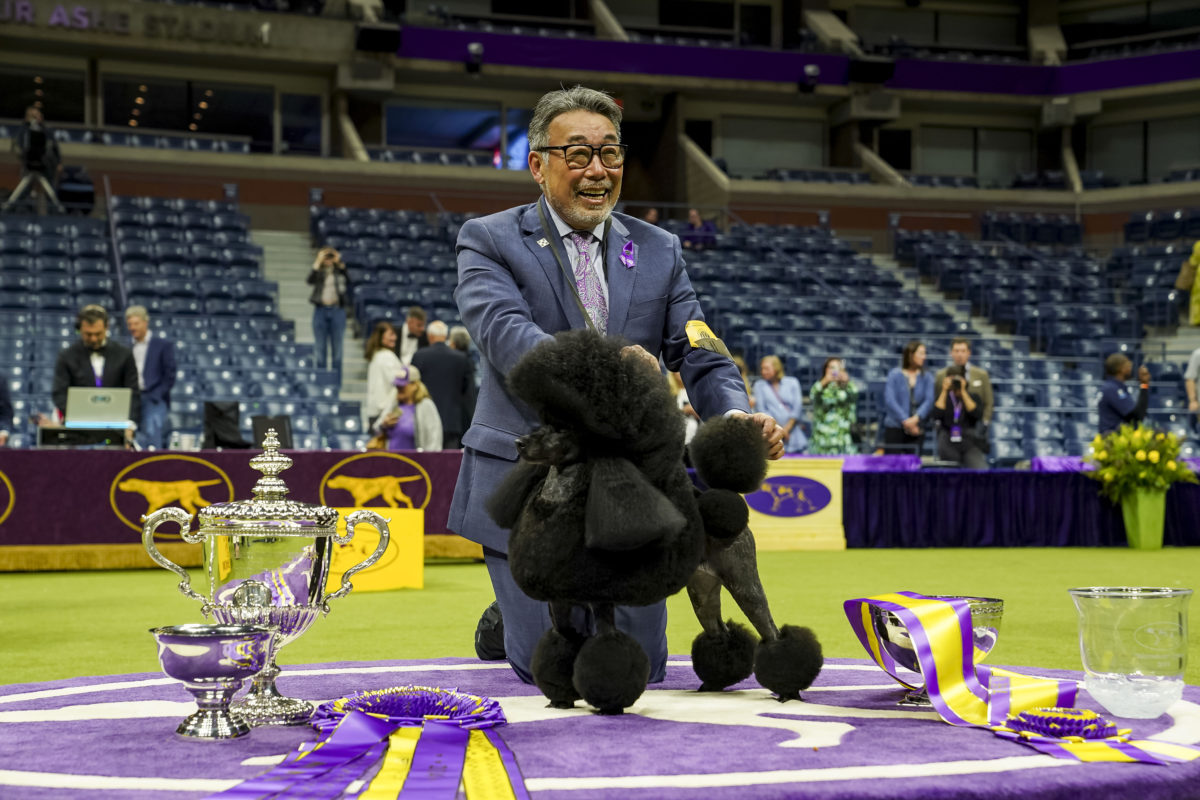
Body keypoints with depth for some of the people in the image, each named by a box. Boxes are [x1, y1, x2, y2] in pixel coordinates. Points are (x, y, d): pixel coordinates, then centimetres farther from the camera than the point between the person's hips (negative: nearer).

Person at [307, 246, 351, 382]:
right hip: (320, 310, 0)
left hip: (337, 311, 0)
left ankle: (336, 382, 8)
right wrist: (318, 262, -17)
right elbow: (310, 280, -14)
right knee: (321, 348, 4)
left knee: (337, 348, 3)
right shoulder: (318, 271, 6)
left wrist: (340, 263, -17)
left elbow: (348, 280, -13)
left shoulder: (339, 270, 5)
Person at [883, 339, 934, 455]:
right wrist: (905, 421, -14)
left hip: (916, 429, 2)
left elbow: (929, 400, -3)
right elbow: (890, 400, -7)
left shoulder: (926, 377, 8)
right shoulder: (895, 375, 1)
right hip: (894, 428, -2)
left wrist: (916, 418, -18)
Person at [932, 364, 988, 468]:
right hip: (948, 445, 1)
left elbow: (978, 415, -6)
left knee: (981, 471, -25)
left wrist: (963, 392, -6)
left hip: (970, 444, -1)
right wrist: (944, 391, -3)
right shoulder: (943, 397, 16)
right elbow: (936, 416, -4)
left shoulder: (974, 398, 15)